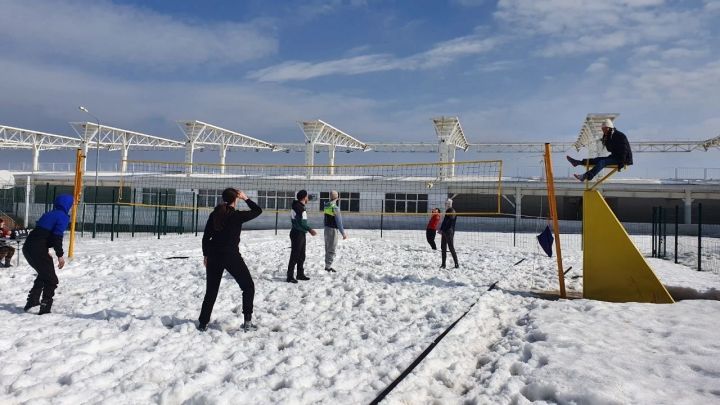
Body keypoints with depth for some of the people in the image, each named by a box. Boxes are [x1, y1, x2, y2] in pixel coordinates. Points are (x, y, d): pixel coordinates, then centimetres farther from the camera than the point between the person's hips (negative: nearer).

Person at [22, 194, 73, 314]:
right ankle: (45, 308, -4)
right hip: (38, 250, -9)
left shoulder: (48, 214, 21)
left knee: (43, 274, 29)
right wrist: (60, 255, -13)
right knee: (51, 280, 0)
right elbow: (57, 236, -15)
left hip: (27, 247, 9)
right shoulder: (63, 217, -4)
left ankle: (32, 301, 35)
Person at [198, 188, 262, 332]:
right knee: (248, 287, 9)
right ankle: (247, 322, 3)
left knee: (211, 290, 17)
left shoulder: (214, 214, 3)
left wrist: (206, 254, 17)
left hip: (214, 255, 5)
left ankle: (202, 323, 18)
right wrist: (246, 198, 7)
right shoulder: (237, 215, -11)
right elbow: (258, 210, 1)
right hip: (231, 256, -5)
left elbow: (206, 237, 6)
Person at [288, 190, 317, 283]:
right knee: (295, 256, -5)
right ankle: (290, 276, 0)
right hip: (297, 234, -10)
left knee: (301, 256, 16)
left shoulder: (299, 206, 13)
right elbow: (301, 223, -21)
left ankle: (300, 274, 25)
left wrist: (309, 229, 17)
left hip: (301, 234, 10)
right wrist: (310, 229, -13)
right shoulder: (299, 207, -18)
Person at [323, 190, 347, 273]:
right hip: (333, 229, -8)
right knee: (332, 249, -2)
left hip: (327, 228, 8)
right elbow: (339, 222, -19)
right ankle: (328, 266, 0)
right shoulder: (334, 207, -20)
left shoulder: (326, 205, 4)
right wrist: (343, 233, -15)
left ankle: (327, 265, 25)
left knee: (328, 248, 17)